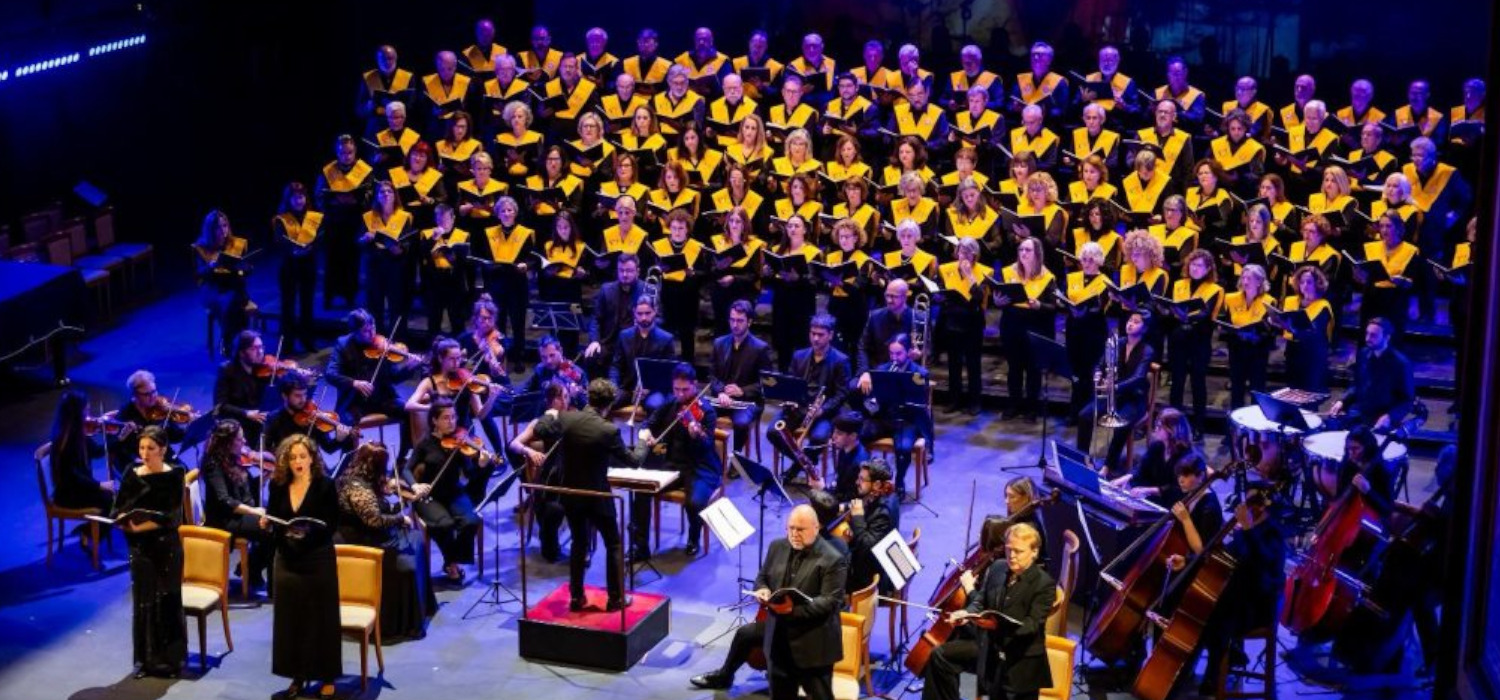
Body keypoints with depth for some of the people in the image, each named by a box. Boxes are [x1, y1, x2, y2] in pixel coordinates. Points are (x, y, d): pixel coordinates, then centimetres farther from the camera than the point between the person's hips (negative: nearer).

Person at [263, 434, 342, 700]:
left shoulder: (325, 485, -9)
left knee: (320, 617, 1)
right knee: (290, 617, 7)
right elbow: (274, 520, 12)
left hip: (318, 560, -4)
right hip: (287, 559, 4)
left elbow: (332, 525, -12)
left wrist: (310, 529, -29)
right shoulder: (278, 486, 2)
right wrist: (266, 523, -10)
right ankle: (298, 675, 19)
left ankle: (326, 677, 10)